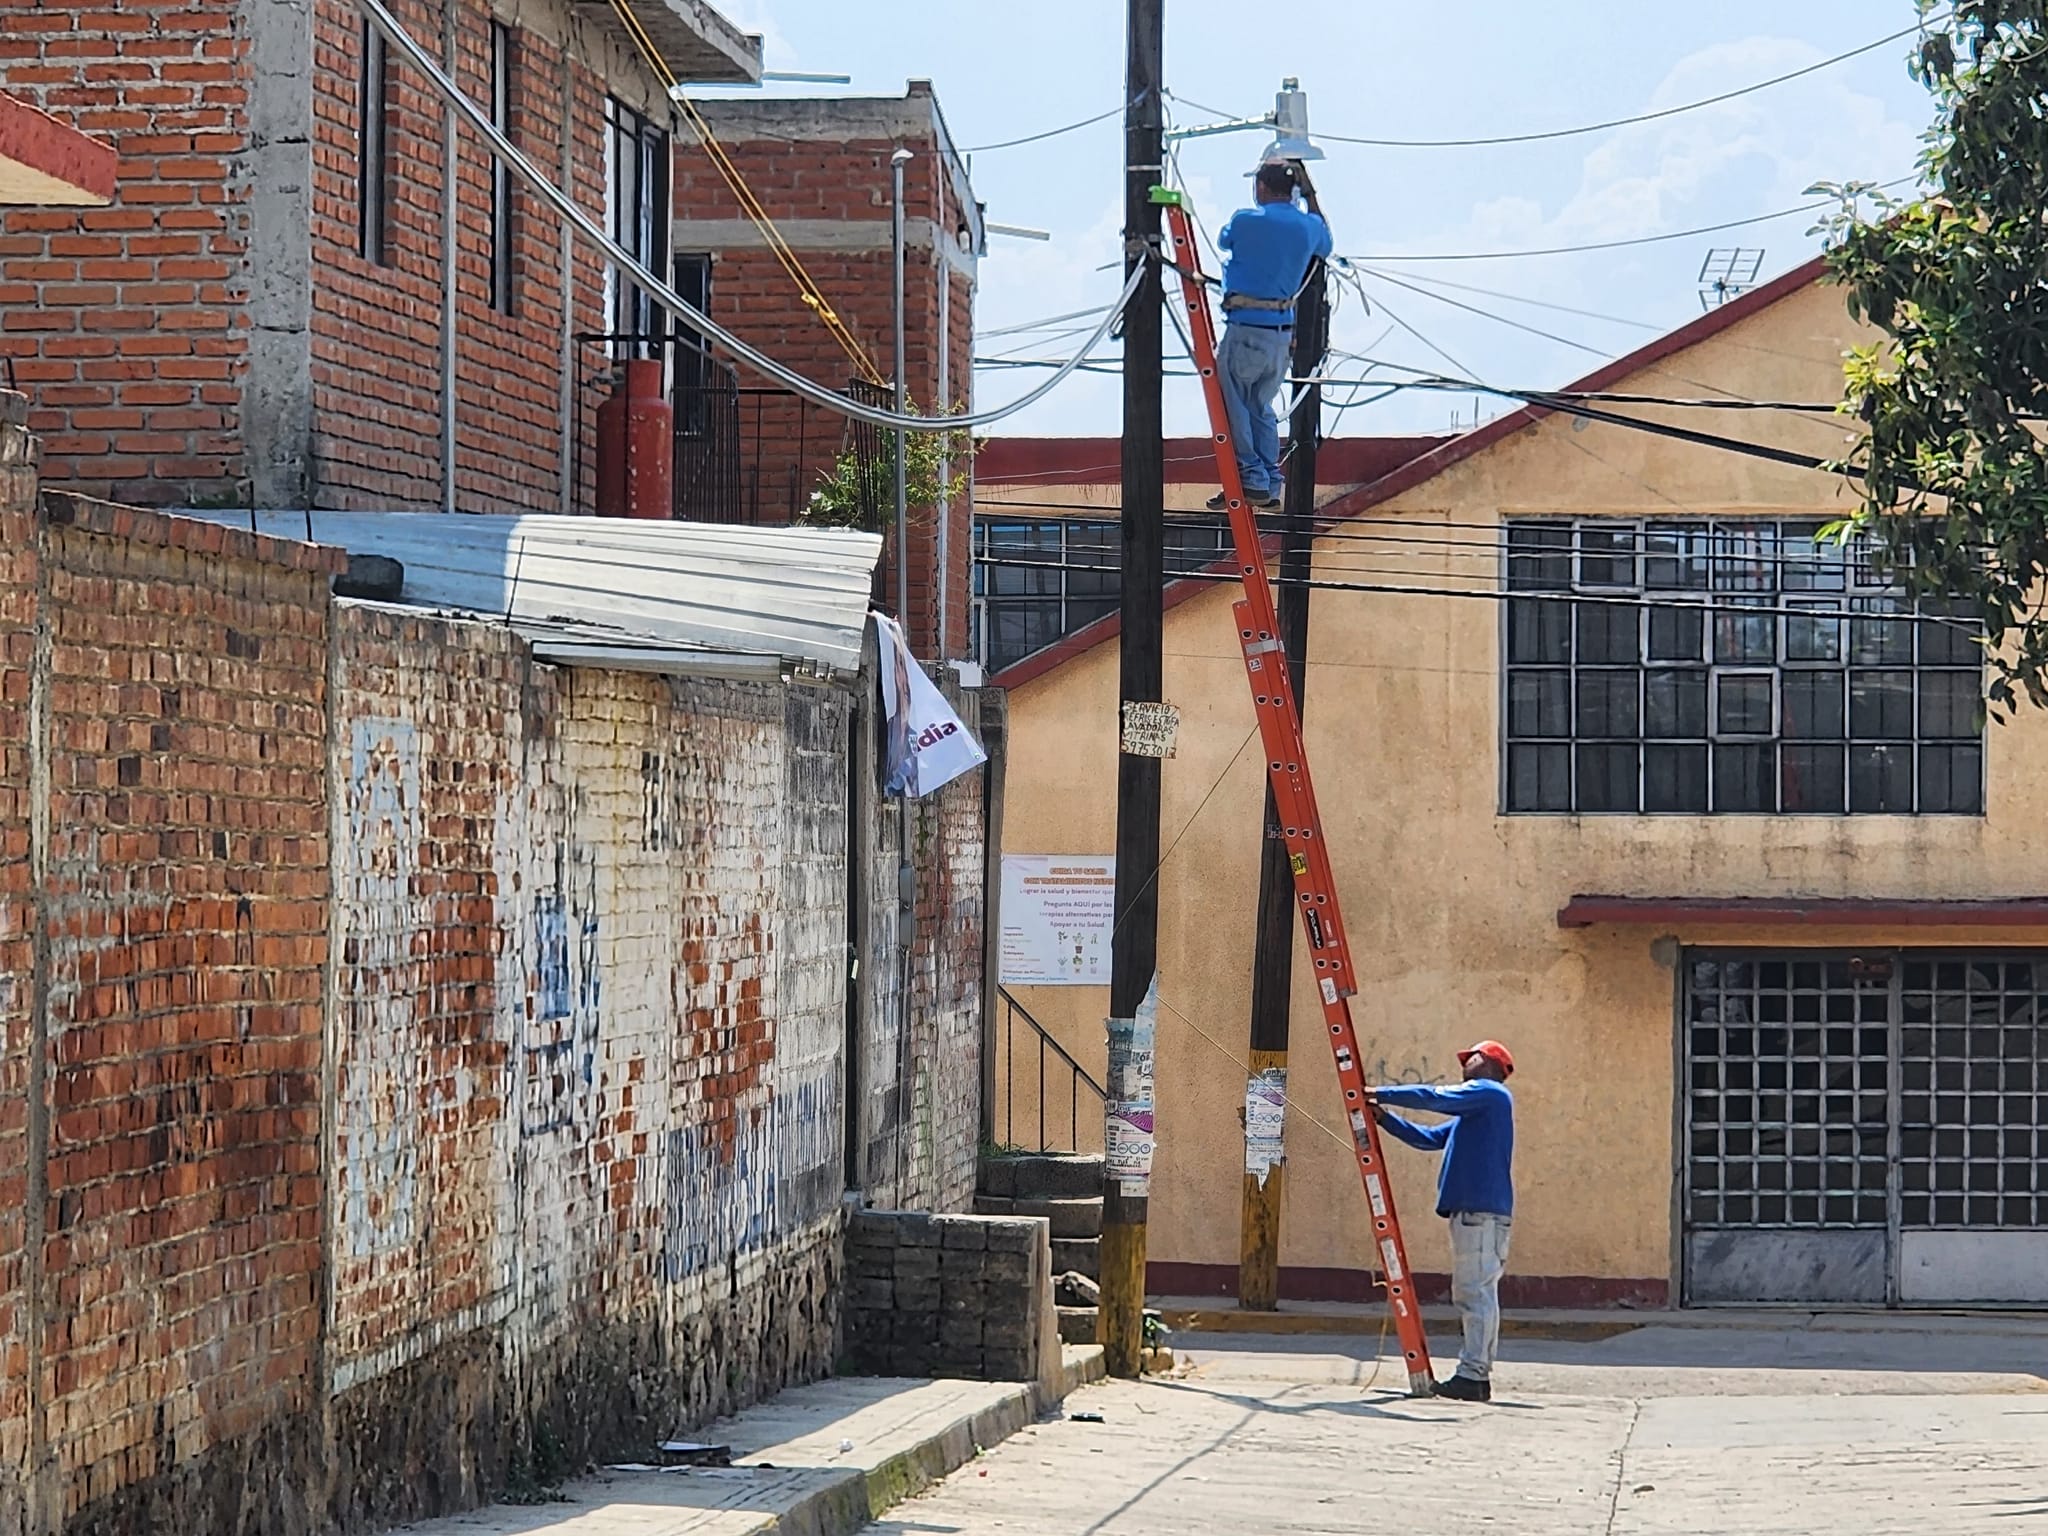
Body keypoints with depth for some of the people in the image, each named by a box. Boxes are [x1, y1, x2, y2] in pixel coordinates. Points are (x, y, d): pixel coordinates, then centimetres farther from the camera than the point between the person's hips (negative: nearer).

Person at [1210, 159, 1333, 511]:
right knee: (1260, 406, 17)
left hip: (1246, 328, -7)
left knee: (1230, 404, 1)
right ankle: (1270, 485, 15)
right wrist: (1310, 195, 34)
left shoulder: (1246, 221, -9)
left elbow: (1224, 240, 14)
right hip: (1283, 333, 7)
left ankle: (1251, 479, -5)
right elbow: (1324, 246, 30)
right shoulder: (1309, 227, 5)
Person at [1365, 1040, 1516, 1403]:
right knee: (1476, 1294, 9)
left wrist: (1381, 1094, -4)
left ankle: (1472, 1375, -17)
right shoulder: (1473, 1110, 27)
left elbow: (1434, 1098, -12)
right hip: (1476, 1210, 10)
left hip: (1480, 1211, -10)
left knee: (1475, 1292, -13)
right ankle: (1477, 1375, 10)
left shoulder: (1489, 1093, -3)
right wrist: (1384, 1118, 21)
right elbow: (1429, 1138, 28)